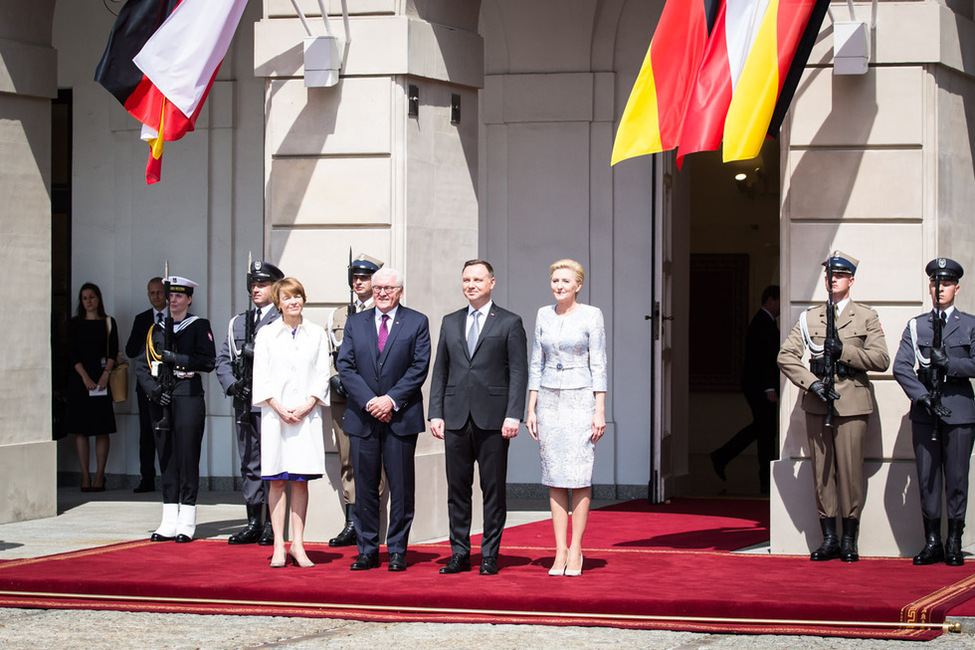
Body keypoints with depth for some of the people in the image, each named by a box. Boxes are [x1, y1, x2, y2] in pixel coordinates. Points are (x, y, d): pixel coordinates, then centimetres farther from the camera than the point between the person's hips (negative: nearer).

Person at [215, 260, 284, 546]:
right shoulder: (238, 322, 18)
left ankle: (272, 525, -1)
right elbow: (223, 358, 16)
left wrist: (257, 353, -19)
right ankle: (254, 524, 14)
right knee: (249, 463, 9)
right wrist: (231, 384, -1)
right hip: (244, 403, 6)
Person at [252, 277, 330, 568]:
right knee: (277, 481, 0)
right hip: (275, 414, -1)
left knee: (301, 480, 2)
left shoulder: (317, 335, 8)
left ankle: (298, 545, 6)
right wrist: (279, 408, -10)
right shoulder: (266, 334, 5)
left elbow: (322, 376, 5)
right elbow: (261, 378, 2)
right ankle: (279, 546, 1)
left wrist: (306, 405, -9)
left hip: (306, 414, 1)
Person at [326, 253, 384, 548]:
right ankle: (352, 521, 8)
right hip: (343, 397, 5)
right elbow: (331, 355, 18)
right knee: (347, 460, 5)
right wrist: (336, 378, -1)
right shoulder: (338, 315, 18)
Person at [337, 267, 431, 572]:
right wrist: (370, 401, -10)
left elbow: (419, 367, -4)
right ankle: (367, 552, 11)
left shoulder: (417, 323, 4)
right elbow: (345, 367, 3)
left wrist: (391, 399, -14)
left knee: (401, 488, 0)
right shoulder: (355, 323, 11)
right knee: (365, 487, 5)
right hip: (362, 418, 2)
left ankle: (397, 551, 7)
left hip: (401, 417, -2)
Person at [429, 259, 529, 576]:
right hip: (456, 418, 4)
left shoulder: (510, 323, 2)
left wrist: (513, 416, -11)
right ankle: (459, 554, 12)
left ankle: (490, 556, 6)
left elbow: (518, 372, -2)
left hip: (493, 419, -4)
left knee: (493, 490, 0)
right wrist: (436, 413, 5)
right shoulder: (450, 323, 14)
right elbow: (440, 371, 14)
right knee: (457, 489, 5)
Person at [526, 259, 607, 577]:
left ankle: (575, 550, 0)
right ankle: (560, 551, 5)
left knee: (579, 477, -6)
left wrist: (600, 410, -10)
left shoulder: (591, 315, -2)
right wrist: (531, 408, 6)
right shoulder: (544, 315, 10)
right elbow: (536, 364, 12)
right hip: (549, 401, 4)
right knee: (554, 478, 2)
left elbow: (598, 364, -4)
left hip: (581, 400, -4)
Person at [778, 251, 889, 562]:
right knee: (822, 470, 3)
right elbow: (786, 356, 5)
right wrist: (812, 383, -8)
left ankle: (849, 541, 5)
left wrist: (844, 351, -12)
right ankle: (829, 539, 8)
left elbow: (881, 360, -1)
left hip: (852, 404, -2)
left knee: (850, 470, -4)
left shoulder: (866, 317, 8)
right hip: (817, 403, 2)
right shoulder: (809, 317, 12)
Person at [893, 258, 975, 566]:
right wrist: (923, 396, -11)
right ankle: (932, 542, 7)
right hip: (924, 411, 1)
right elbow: (900, 367, 1)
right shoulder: (915, 326, 11)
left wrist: (949, 363, -17)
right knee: (927, 477, 1)